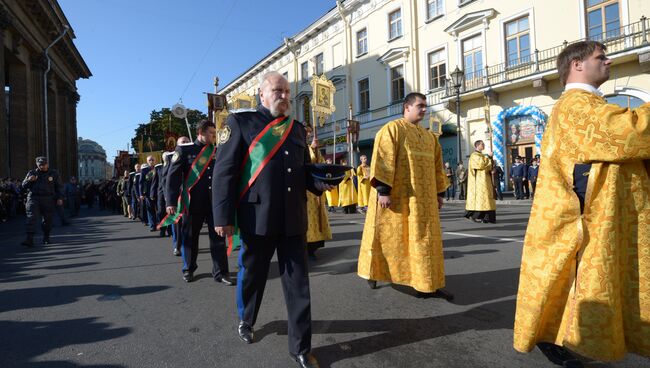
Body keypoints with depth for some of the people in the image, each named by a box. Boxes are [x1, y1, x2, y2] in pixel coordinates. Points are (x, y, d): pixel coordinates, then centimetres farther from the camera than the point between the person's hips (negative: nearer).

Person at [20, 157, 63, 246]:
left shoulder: (53, 174, 10)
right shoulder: (32, 173, 11)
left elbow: (58, 187, 13)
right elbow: (24, 186, 12)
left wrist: (60, 198, 3)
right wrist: (29, 180, -9)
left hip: (48, 200, 0)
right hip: (34, 198, 0)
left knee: (47, 220, 4)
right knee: (31, 218, -12)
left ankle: (46, 238, 20)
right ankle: (29, 239, -16)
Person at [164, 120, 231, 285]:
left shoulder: (217, 151, 10)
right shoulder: (184, 150, -1)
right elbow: (173, 176, -5)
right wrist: (171, 202, -11)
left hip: (215, 201, 3)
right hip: (193, 202, -3)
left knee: (218, 236, 1)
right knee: (190, 236, 10)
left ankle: (220, 272, 9)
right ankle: (188, 269, 28)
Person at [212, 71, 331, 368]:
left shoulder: (297, 129, 14)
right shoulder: (241, 122, 0)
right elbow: (224, 171, -6)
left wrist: (322, 182, -2)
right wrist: (224, 216, -12)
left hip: (294, 219, 4)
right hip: (257, 218, -3)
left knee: (298, 282, 7)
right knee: (252, 275, 16)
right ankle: (246, 321, 46)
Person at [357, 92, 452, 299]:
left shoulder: (429, 136, 16)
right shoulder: (392, 129, -6)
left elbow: (436, 166, 19)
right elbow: (383, 160, -15)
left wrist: (439, 193, 15)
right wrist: (383, 190, -22)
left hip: (422, 198, 7)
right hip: (397, 196, -6)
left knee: (425, 239, 6)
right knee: (388, 237, 4)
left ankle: (429, 284, 14)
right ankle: (373, 272, 25)